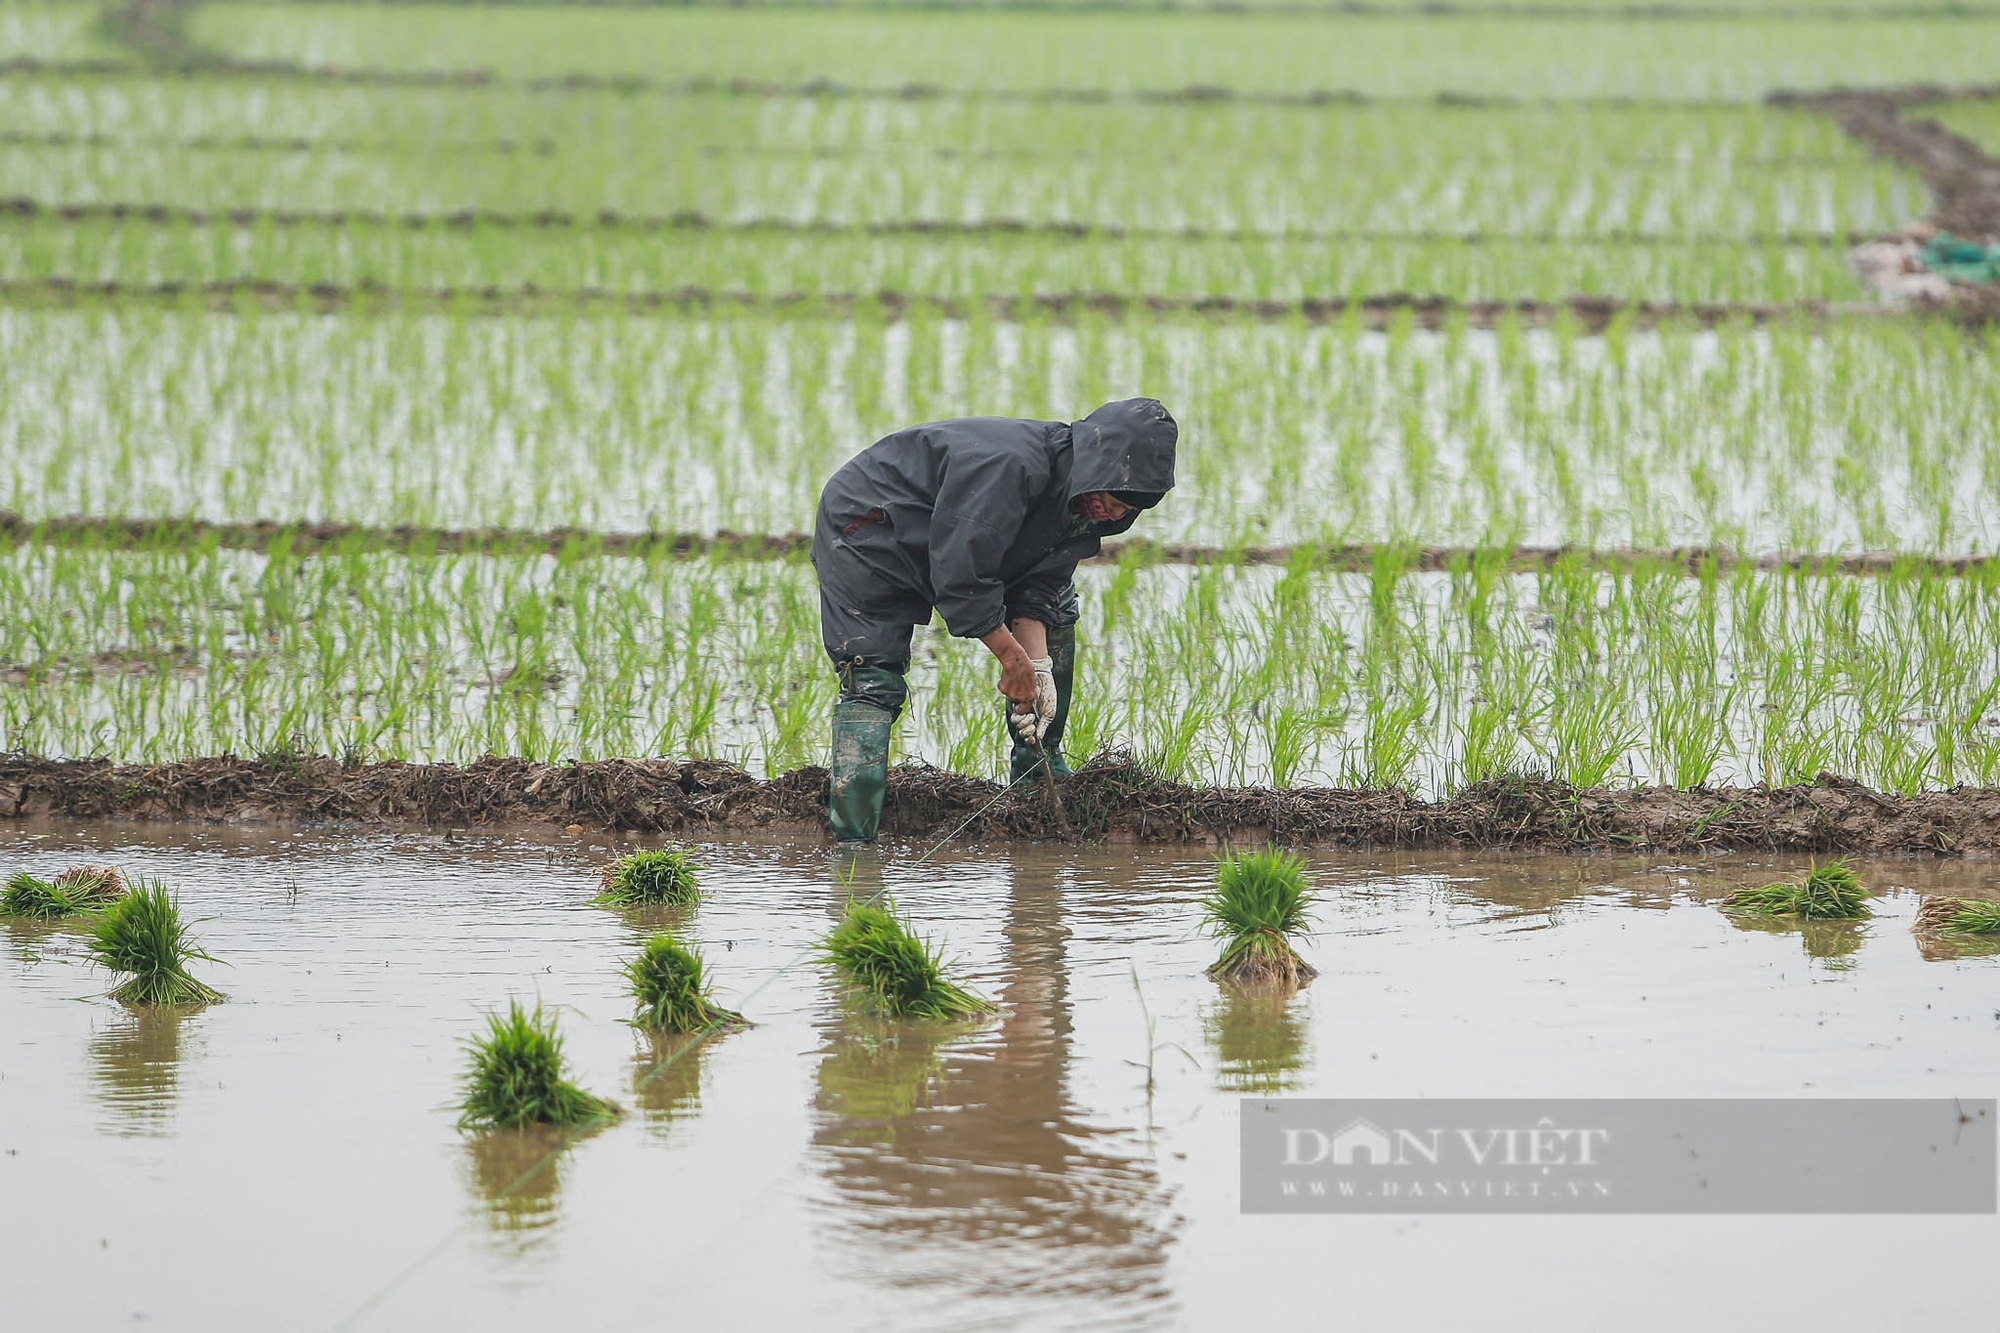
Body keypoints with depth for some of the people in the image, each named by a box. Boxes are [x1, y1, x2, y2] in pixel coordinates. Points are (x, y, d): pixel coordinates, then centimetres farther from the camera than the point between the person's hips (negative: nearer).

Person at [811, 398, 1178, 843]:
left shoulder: (1083, 499, -8)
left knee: (1058, 606, 8)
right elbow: (959, 577, -35)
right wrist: (1016, 660, -27)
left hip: (956, 542, 9)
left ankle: (1038, 772, 14)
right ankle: (852, 841, -23)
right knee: (873, 682, -19)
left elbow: (1036, 588, -5)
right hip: (864, 528, -9)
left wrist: (1039, 668, -18)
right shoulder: (1011, 465, -37)